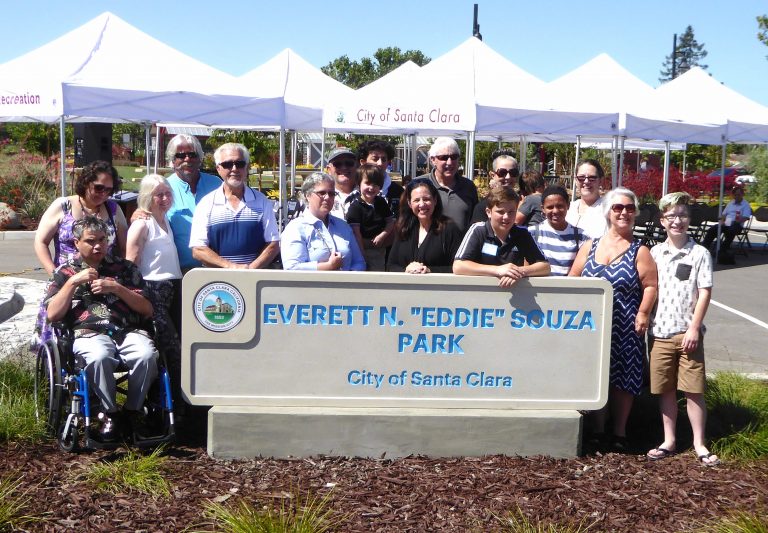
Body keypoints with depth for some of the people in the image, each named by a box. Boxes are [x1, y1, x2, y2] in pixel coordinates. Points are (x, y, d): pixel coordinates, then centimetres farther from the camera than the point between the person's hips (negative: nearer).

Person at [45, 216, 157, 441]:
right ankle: (110, 413, -14)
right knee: (100, 357, -38)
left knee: (147, 355, -33)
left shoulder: (125, 268, 20)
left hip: (129, 331, 1)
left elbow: (147, 310, 11)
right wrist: (74, 282, 1)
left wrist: (117, 288, -1)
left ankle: (132, 410, -9)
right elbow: (52, 315, 6)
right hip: (89, 334, -1)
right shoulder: (65, 272, 19)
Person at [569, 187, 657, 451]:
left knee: (622, 379, 1)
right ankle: (597, 429, 18)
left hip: (625, 329, -2)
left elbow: (650, 286, -4)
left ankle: (620, 432, 15)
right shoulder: (589, 247, 11)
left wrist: (643, 314, -14)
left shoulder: (639, 251, 2)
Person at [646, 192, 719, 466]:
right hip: (659, 332, 3)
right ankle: (669, 441, 20)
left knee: (693, 390, 0)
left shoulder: (699, 253, -2)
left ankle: (699, 444, 11)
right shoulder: (654, 253, 6)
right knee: (665, 390, 9)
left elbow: (705, 293, -4)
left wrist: (694, 328, -10)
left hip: (688, 333, -3)